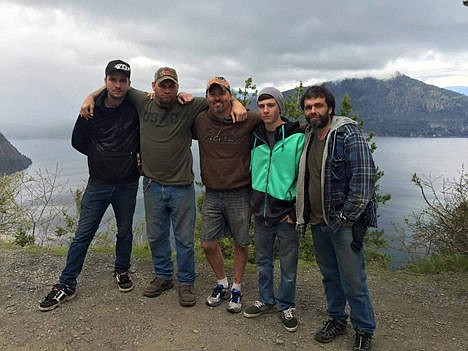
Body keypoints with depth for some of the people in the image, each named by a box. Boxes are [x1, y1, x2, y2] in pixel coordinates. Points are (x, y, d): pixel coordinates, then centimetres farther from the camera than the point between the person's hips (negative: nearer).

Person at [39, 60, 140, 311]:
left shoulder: (136, 108, -7)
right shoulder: (92, 110, -3)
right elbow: (78, 141, 7)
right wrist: (103, 158, 3)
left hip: (127, 184, 0)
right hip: (98, 184, 0)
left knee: (125, 231, 15)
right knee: (83, 235, 5)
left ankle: (122, 271, 38)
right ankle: (67, 285, 17)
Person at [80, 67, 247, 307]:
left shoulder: (189, 107, -7)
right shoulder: (143, 103, 0)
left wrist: (236, 103, -22)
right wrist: (91, 97, 2)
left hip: (182, 186, -2)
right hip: (153, 185, 3)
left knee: (184, 239, 8)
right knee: (156, 236, 17)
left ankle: (186, 283, 26)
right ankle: (163, 276, 37)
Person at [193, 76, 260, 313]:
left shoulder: (249, 120, -9)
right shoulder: (199, 121, -1)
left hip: (239, 194, -2)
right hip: (212, 194, 3)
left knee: (241, 244, 11)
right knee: (208, 244, 7)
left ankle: (237, 288, 33)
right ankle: (222, 284, 33)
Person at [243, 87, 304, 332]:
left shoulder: (297, 137, -9)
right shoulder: (254, 136, 5)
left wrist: (296, 211, -10)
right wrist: (252, 202, 12)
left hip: (286, 212, -4)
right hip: (261, 211, 4)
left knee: (288, 266, 8)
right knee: (263, 261, 17)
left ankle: (286, 306, 29)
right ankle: (265, 300, 36)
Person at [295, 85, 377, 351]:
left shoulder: (349, 136, -12)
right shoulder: (307, 138, 10)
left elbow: (364, 179, -18)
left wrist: (347, 218, -17)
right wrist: (303, 214, 14)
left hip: (343, 224, -6)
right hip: (317, 222, 7)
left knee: (353, 281, 2)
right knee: (330, 276, 19)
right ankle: (337, 319, 38)